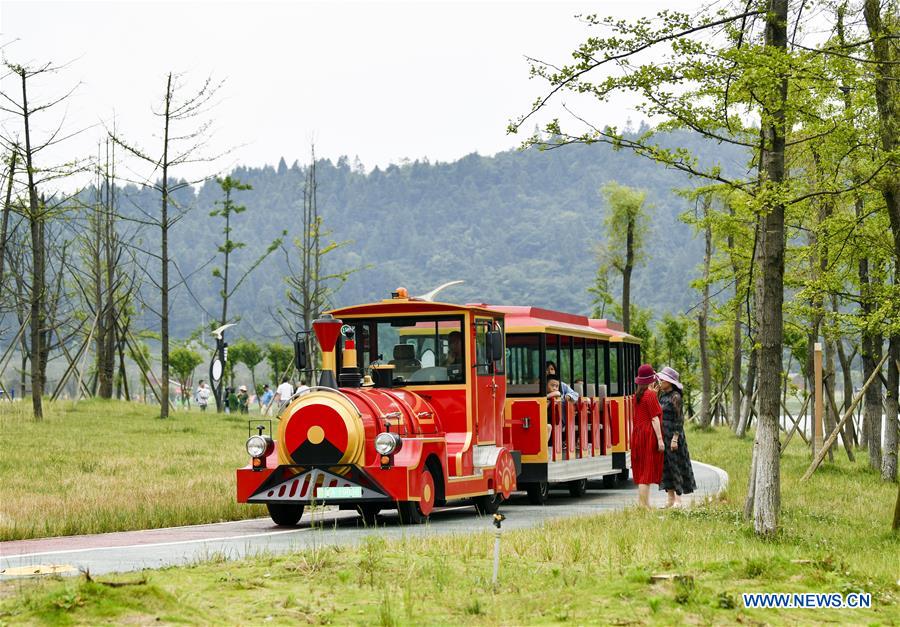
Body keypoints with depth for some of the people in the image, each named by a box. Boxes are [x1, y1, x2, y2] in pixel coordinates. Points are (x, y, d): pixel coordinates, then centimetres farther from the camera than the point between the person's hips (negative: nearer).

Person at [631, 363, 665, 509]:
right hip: (649, 435, -8)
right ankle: (644, 505, -7)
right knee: (647, 471, -6)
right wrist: (660, 439, -15)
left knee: (642, 471, 13)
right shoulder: (651, 395, -12)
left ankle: (642, 503, 18)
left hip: (638, 434, 8)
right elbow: (654, 418, -15)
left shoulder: (637, 395, 10)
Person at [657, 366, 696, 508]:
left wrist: (675, 438, -19)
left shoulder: (675, 397, -11)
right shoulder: (662, 395, 12)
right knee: (665, 465, 8)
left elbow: (679, 419, -14)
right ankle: (670, 498, 14)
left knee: (675, 465, -2)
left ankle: (678, 500, 3)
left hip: (672, 435, -8)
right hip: (662, 436, 8)